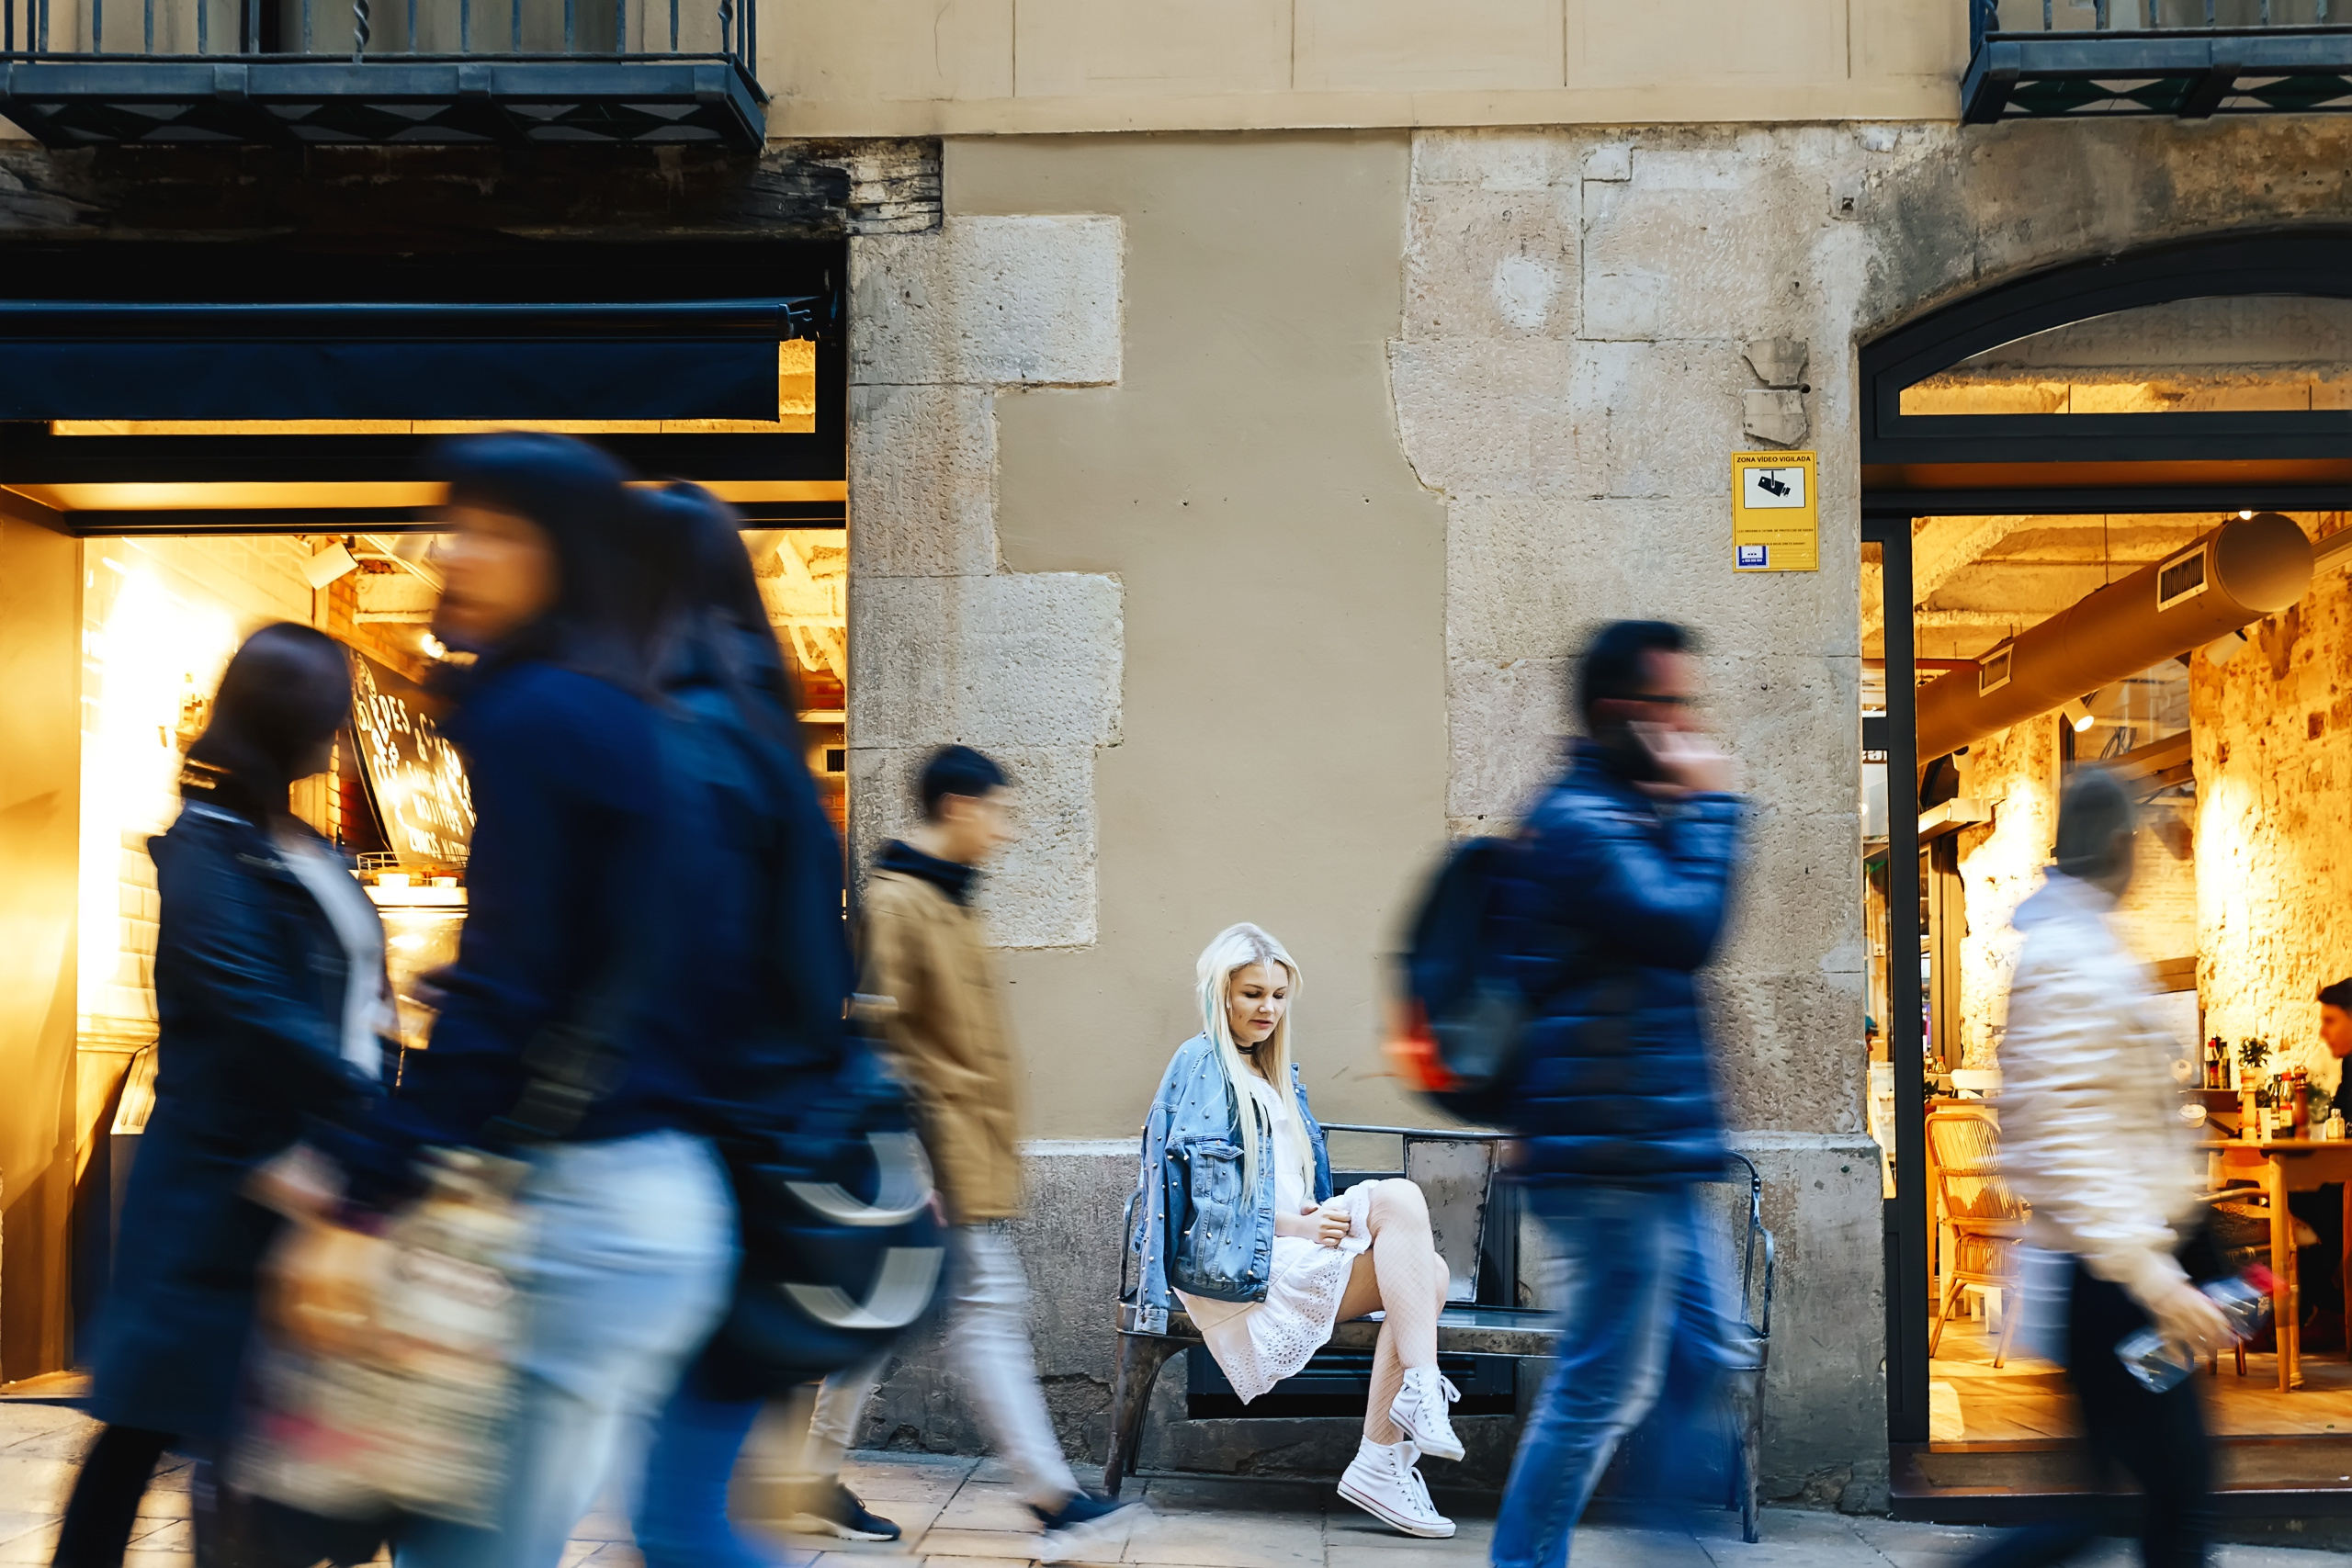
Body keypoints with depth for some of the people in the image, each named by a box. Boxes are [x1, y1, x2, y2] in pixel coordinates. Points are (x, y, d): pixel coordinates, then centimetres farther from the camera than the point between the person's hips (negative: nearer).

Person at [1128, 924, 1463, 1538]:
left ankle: (1381, 1463, -27)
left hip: (1290, 1247, 8)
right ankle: (1421, 1389, -35)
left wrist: (1318, 1216, 3)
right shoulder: (1201, 1065, 0)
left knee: (1428, 1272, -20)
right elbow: (1200, 1188, -11)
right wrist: (1289, 1225, -17)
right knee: (1398, 1196, -25)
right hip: (1229, 1262, -8)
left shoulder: (1277, 1073, 26)